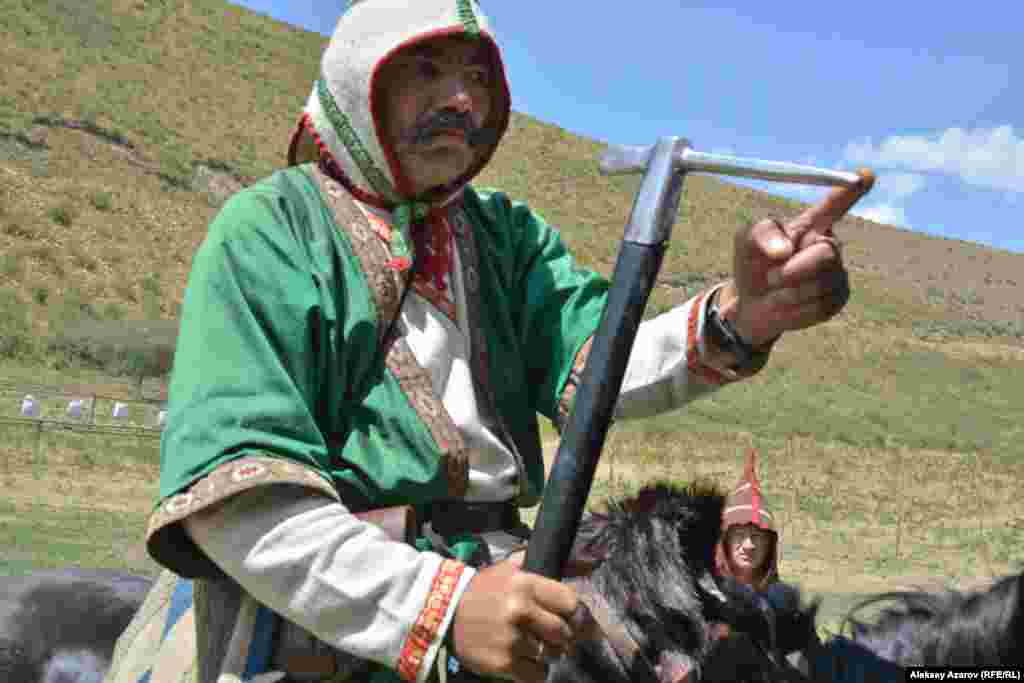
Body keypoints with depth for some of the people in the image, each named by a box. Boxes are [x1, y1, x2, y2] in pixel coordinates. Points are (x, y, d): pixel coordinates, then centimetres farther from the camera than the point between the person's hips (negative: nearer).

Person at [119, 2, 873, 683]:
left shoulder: (506, 231, 14)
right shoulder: (268, 229, -2)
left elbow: (593, 361, -3)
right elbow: (228, 494, -14)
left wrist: (735, 323, -23)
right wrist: (439, 604, -25)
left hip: (503, 573, 5)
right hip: (331, 616, -4)